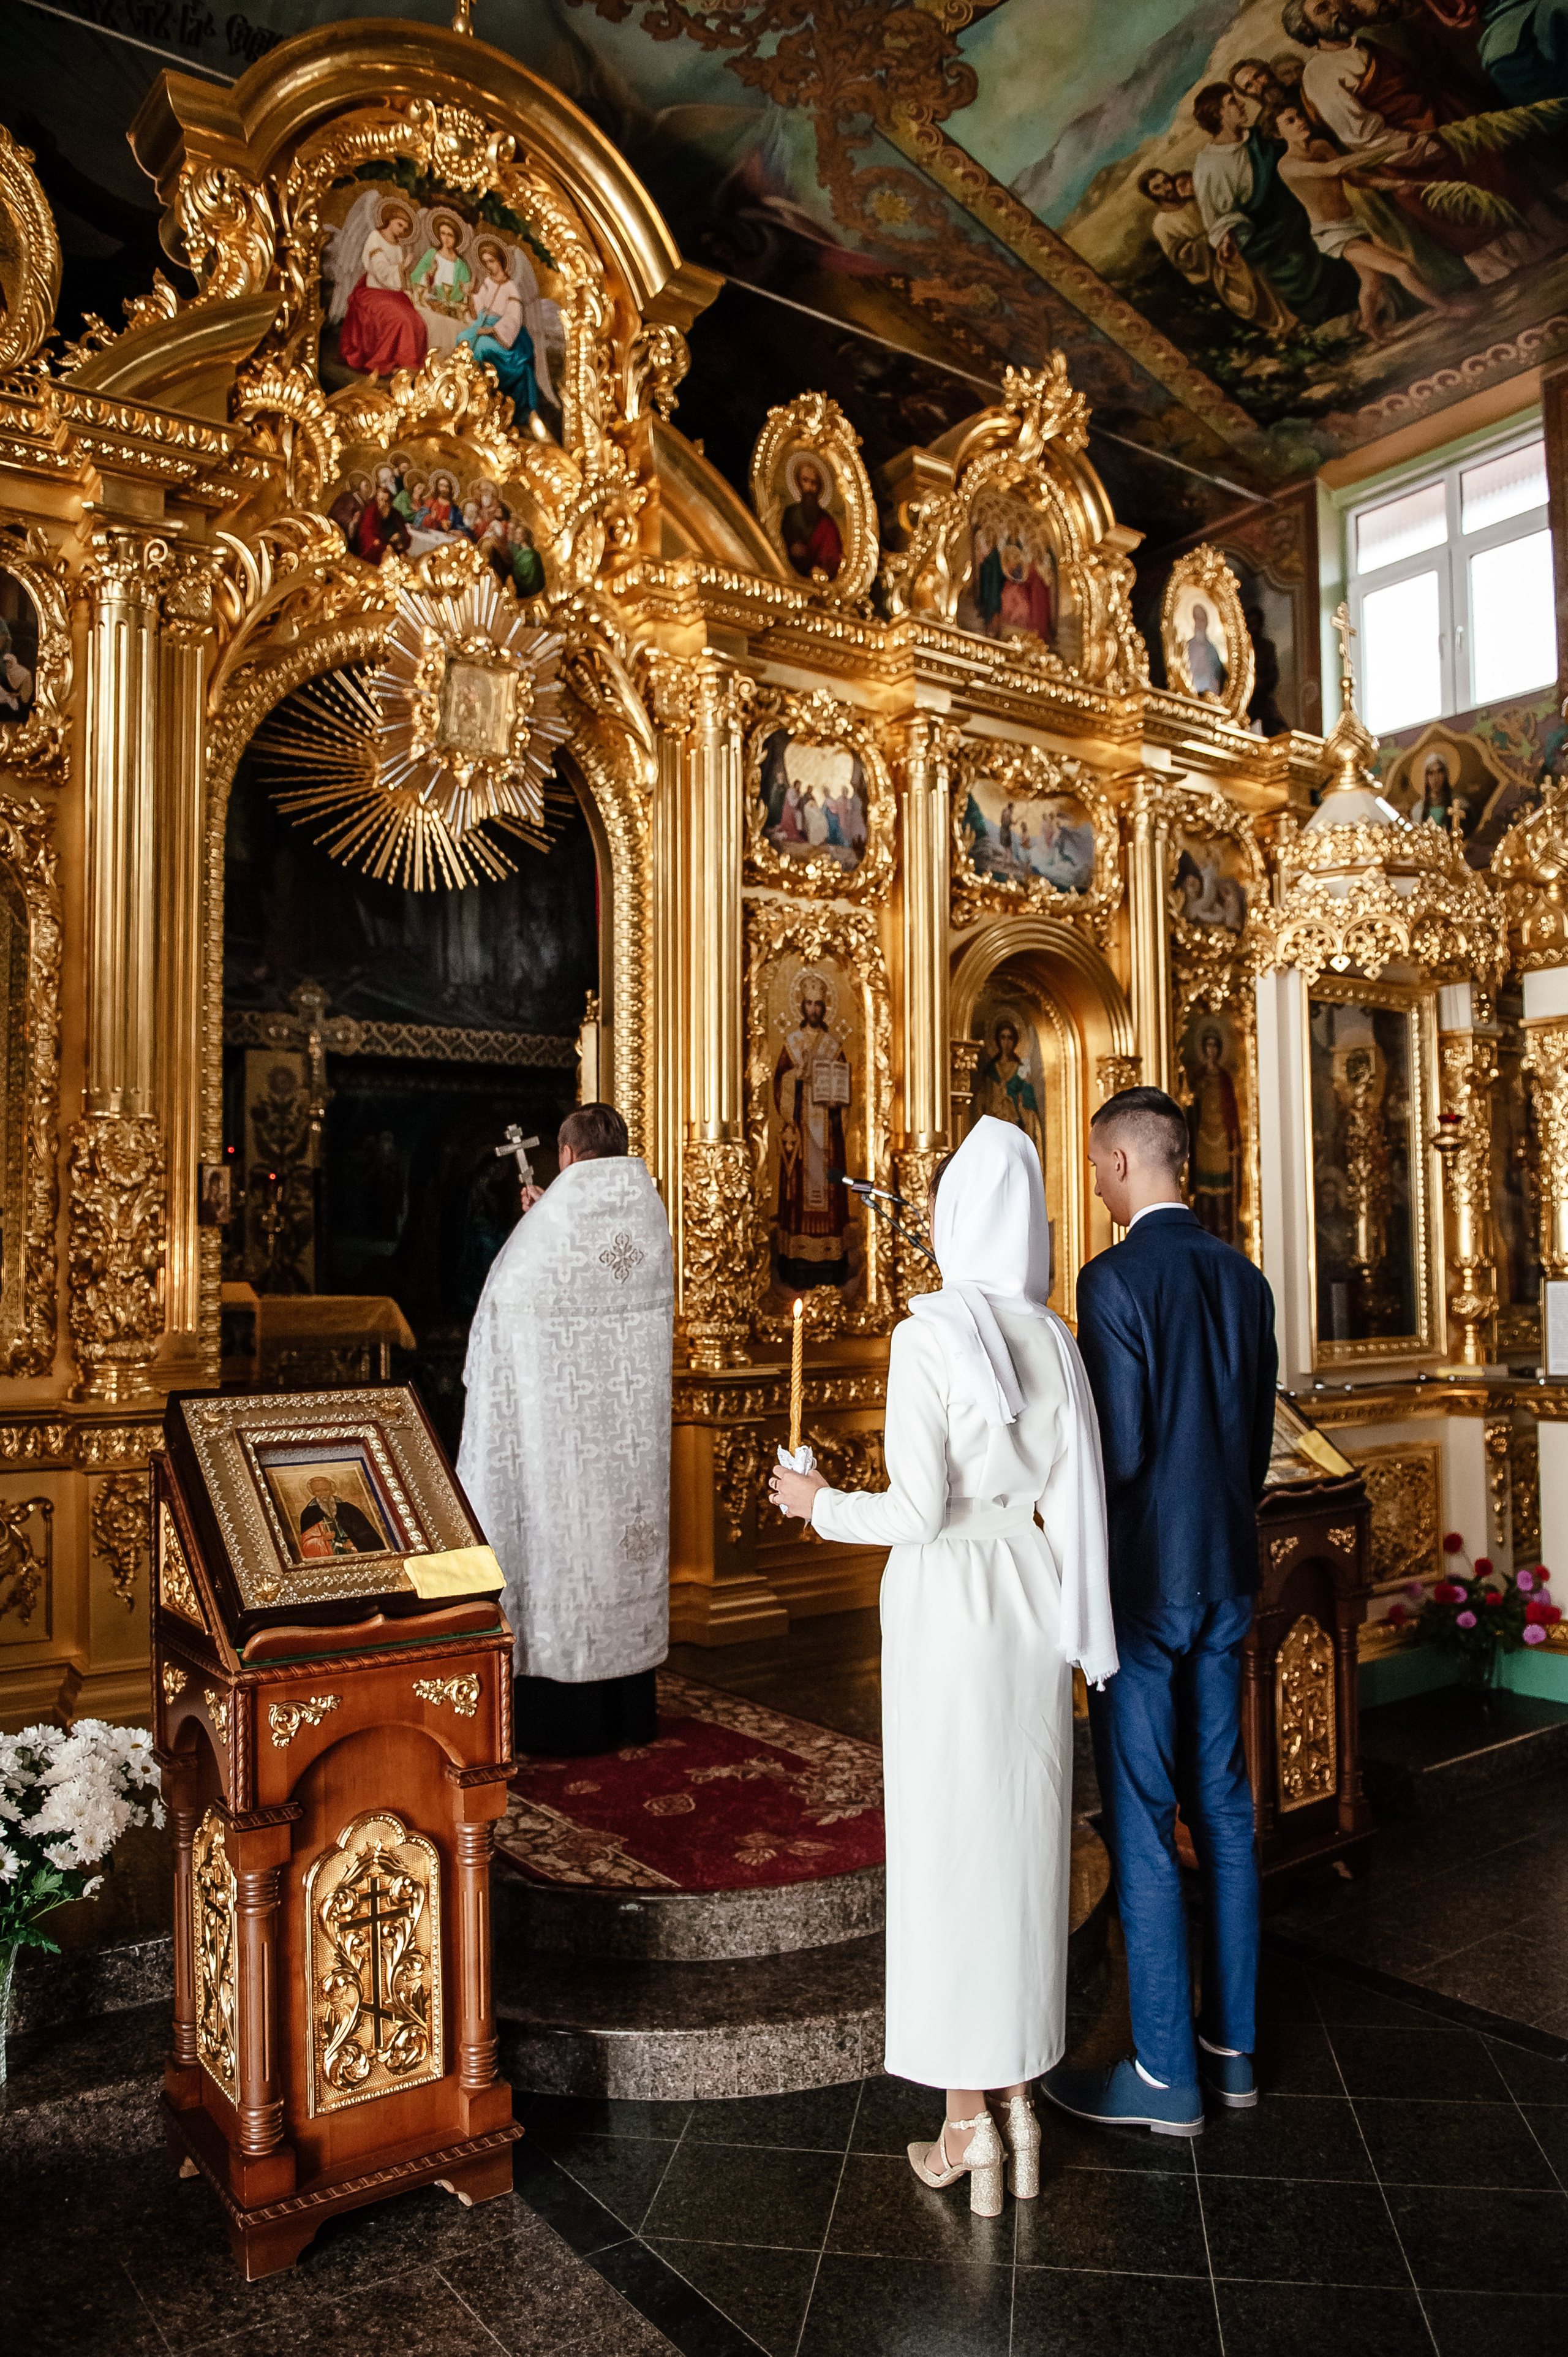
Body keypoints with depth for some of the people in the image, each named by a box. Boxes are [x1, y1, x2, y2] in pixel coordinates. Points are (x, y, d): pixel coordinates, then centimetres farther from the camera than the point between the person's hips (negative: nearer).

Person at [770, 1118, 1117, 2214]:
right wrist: (1074, 1630, 16)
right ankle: (1019, 2101, 28)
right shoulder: (1054, 1336, 1)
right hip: (1035, 1603, 6)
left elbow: (918, 1509, -17)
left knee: (948, 1849, 7)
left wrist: (821, 1503, -2)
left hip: (946, 1604, -6)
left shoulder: (929, 1334, -16)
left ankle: (968, 2125, 19)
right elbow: (1075, 1494, 4)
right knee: (1024, 1845, 16)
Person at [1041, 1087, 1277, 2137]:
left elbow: (1121, 1449, -19)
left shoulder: (1116, 1279, -17)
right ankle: (1233, 2046, 29)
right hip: (1227, 1576, 8)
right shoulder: (1242, 1276, 5)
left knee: (1143, 1826, 3)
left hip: (1143, 1581, -7)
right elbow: (1259, 1437, 10)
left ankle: (1166, 2074, 14)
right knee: (1223, 1809, 16)